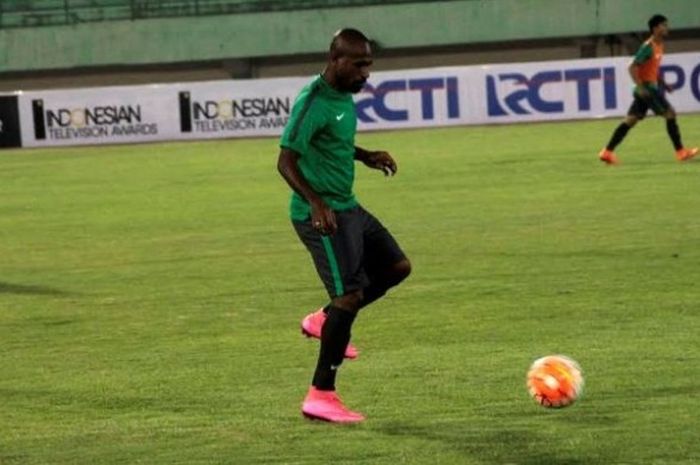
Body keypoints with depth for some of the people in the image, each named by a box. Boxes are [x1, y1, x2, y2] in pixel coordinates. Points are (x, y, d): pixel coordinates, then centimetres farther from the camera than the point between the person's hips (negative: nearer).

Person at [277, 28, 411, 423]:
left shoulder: (344, 95, 9)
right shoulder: (314, 102, -20)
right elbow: (286, 160, -24)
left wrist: (367, 157, 11)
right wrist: (315, 202, -36)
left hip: (348, 208, 10)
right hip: (323, 214, -10)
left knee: (397, 267, 14)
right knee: (350, 295, -14)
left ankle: (326, 321, 23)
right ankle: (321, 396, -9)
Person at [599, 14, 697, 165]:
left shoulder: (659, 45, 14)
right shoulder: (648, 47, -16)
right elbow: (633, 67, -20)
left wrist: (663, 84, 19)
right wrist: (641, 87, -26)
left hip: (651, 87, 10)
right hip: (647, 88, -10)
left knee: (631, 120, 7)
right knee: (670, 114, -5)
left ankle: (607, 152, 5)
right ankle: (681, 152, 1)